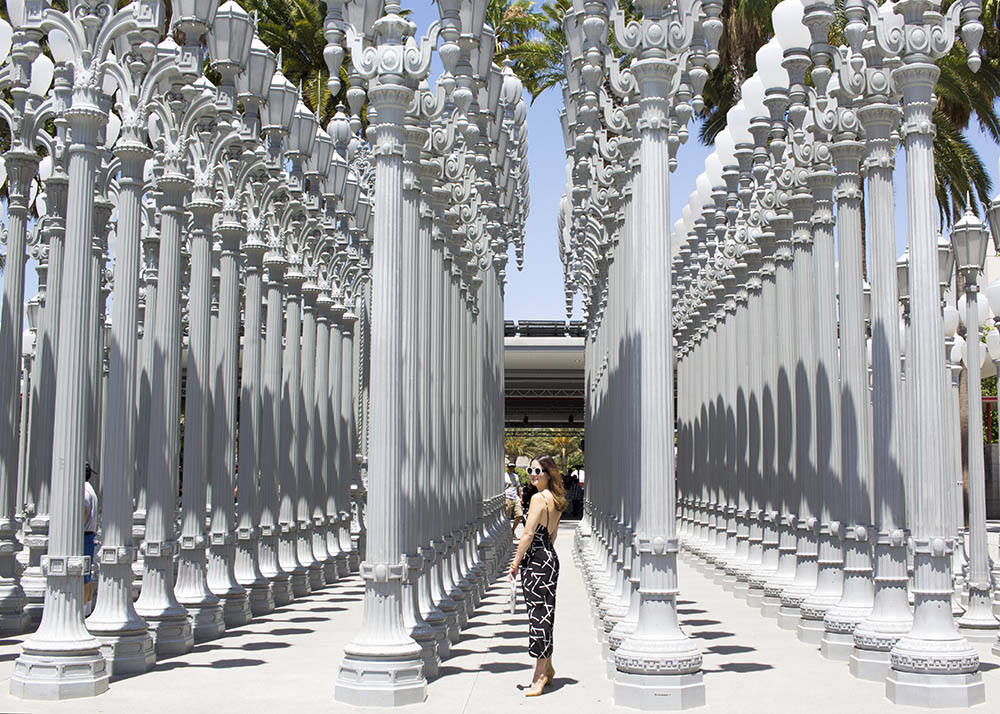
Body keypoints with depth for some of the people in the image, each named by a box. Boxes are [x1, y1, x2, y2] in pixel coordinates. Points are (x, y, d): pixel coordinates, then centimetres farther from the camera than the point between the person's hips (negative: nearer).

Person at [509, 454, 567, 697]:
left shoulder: (538, 498, -15)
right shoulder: (556, 499, 12)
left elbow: (528, 534, -18)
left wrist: (516, 562, -12)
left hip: (536, 561, -9)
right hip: (550, 558, 9)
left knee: (538, 615, -5)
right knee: (545, 614, 16)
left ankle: (539, 677, 0)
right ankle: (547, 669, 26)